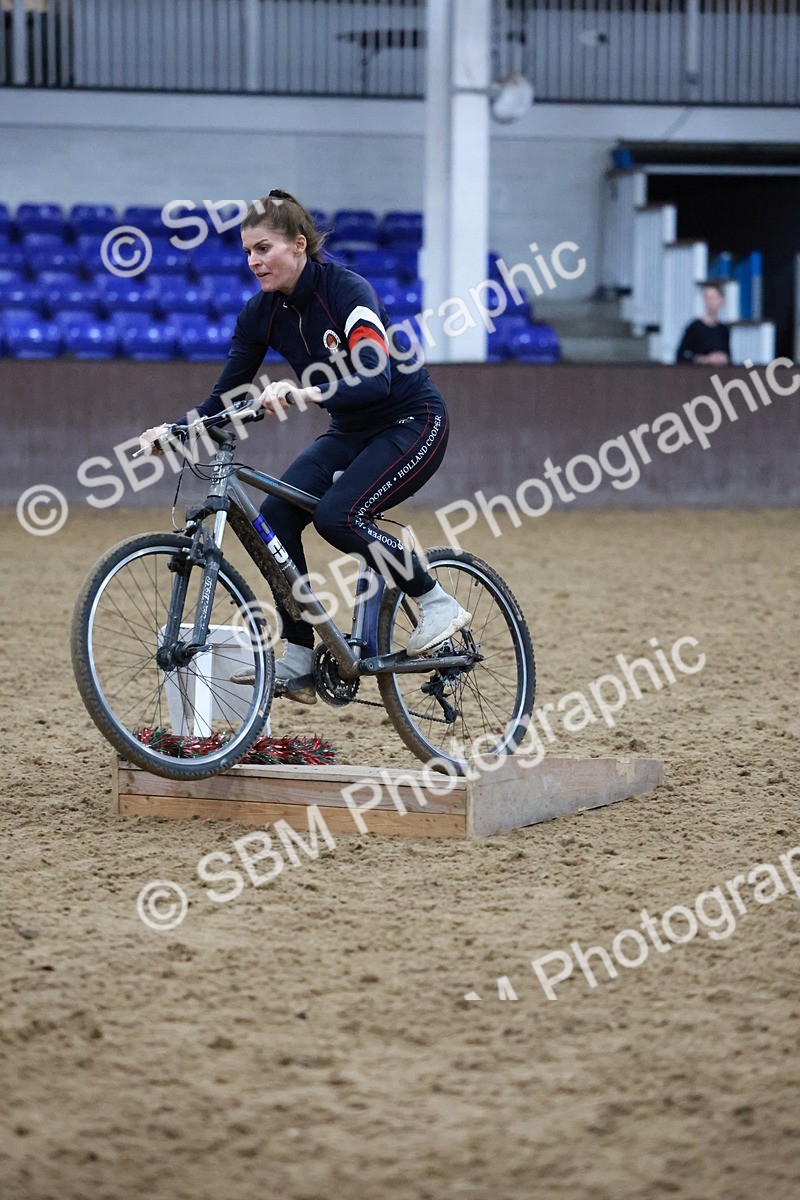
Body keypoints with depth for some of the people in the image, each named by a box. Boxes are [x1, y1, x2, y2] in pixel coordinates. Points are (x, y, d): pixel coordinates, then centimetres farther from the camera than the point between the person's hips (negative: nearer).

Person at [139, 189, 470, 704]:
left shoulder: (348, 290, -24)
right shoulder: (262, 311, -4)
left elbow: (376, 379, -37)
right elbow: (227, 395, -1)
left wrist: (306, 393, -51)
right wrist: (176, 430, -19)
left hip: (413, 421, -7)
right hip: (351, 431, 7)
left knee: (338, 515, -28)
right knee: (276, 516, -13)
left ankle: (439, 604, -10)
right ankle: (298, 664, -6)